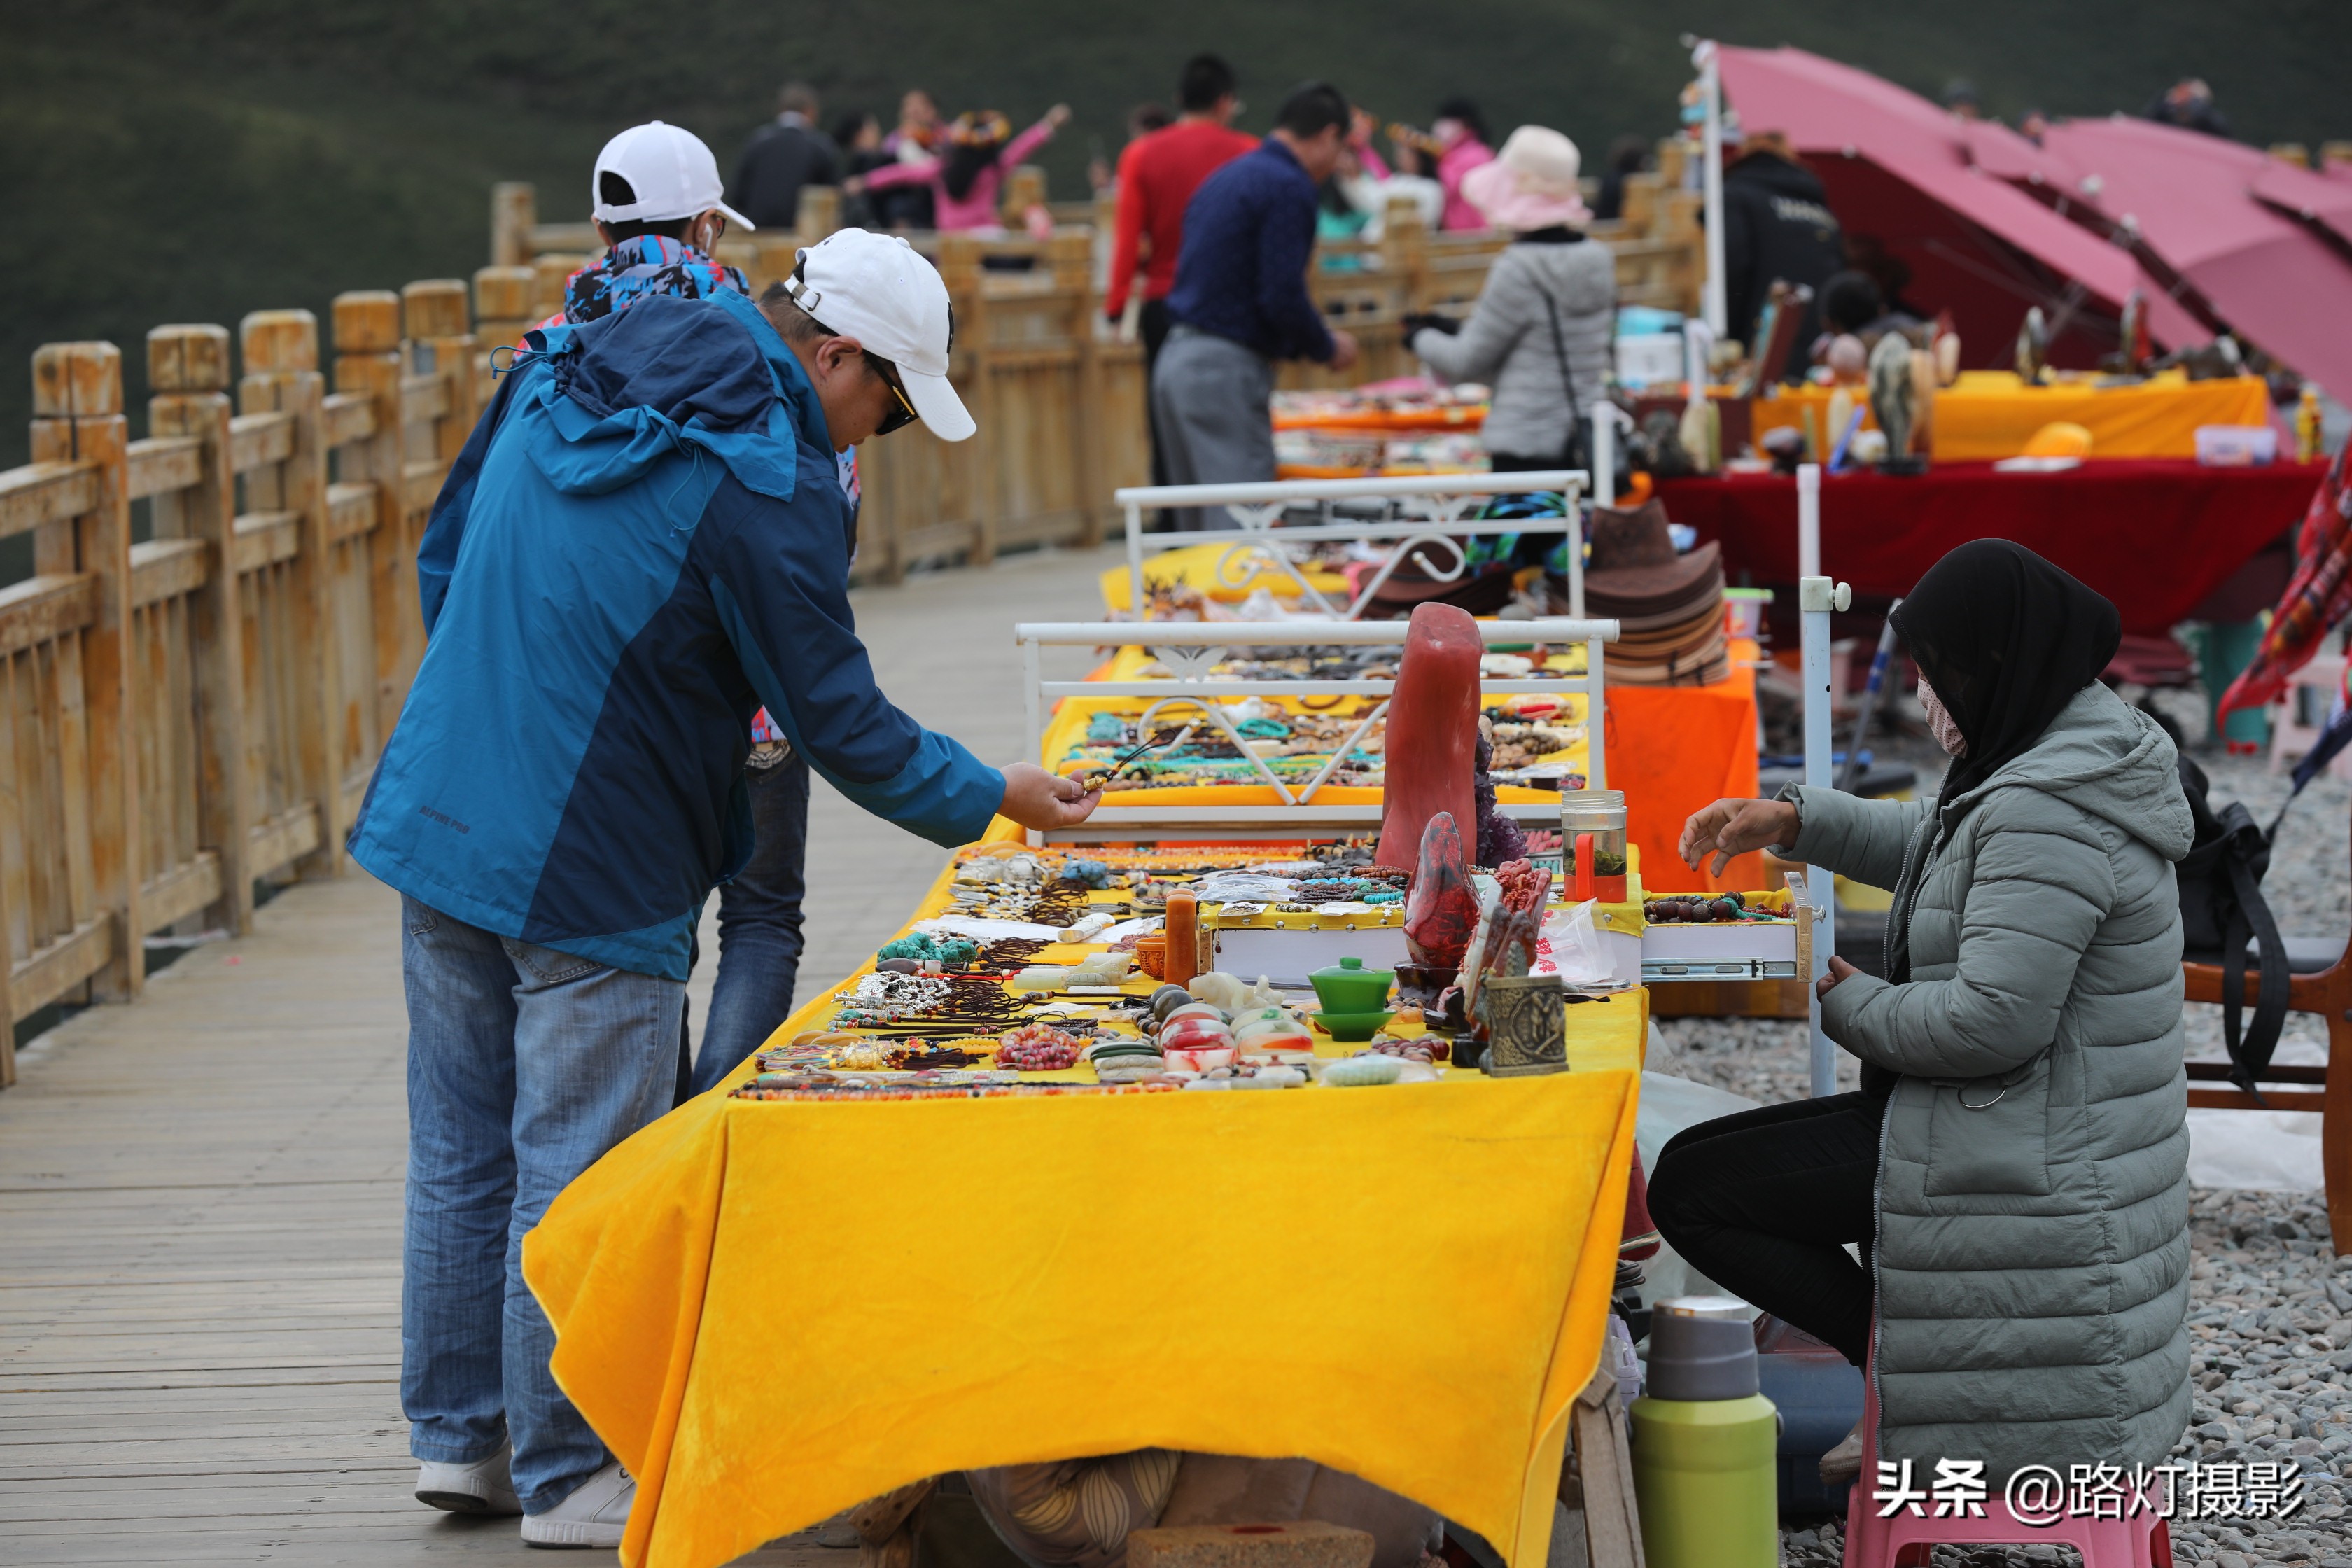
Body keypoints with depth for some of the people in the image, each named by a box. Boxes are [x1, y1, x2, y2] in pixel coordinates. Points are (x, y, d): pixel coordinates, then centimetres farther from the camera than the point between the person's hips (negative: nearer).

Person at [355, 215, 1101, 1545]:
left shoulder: (558, 379, 6)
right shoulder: (769, 486, -17)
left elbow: (446, 555, 17)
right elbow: (836, 718, -12)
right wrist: (993, 799, 2)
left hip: (436, 824, 8)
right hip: (592, 876, -8)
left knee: (465, 1156, 16)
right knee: (579, 1180, 1)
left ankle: (460, 1434, 26)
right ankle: (569, 1478, 10)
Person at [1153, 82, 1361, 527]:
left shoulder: (1227, 177, 18)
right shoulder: (1289, 188, -10)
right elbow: (1282, 295, -17)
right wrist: (1328, 348, 0)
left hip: (1176, 358, 9)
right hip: (1227, 368, -9)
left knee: (1199, 529, 11)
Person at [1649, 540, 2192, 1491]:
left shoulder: (2047, 813, -26)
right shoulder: (2084, 753, 8)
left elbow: (1994, 1021, -29)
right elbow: (1935, 845, 25)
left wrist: (1845, 1005, -13)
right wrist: (1794, 821, 12)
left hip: (2028, 1167, -11)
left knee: (1689, 1187, -8)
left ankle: (1913, 1370, -3)